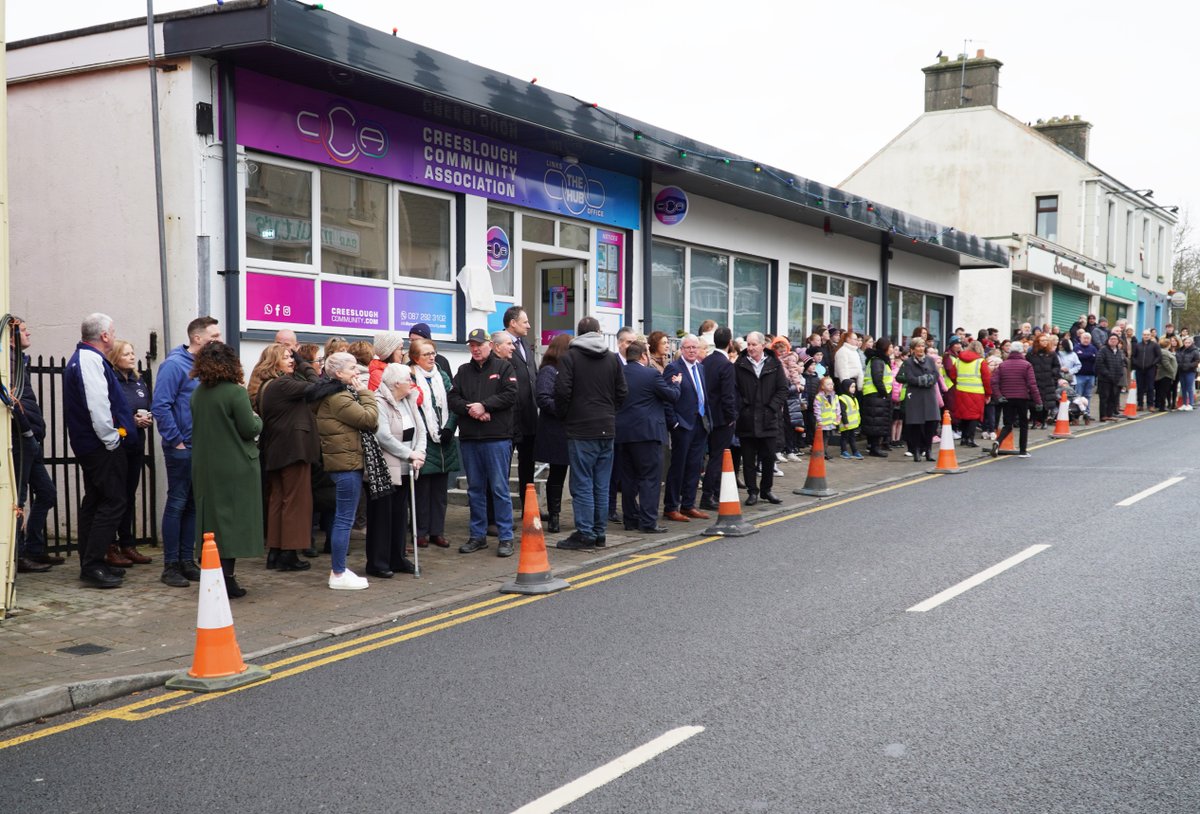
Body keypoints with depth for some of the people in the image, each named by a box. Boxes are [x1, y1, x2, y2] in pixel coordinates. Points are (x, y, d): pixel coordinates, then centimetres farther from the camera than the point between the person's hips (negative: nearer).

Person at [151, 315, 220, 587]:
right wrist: (176, 441, -15)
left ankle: (187, 560, 20)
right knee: (177, 504, -1)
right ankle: (171, 565, 7)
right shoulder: (174, 364, -11)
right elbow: (160, 406, -15)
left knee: (194, 504, 11)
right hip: (182, 449, -7)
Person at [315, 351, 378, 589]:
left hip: (342, 462, 11)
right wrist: (365, 394, -7)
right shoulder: (339, 398, -18)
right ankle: (339, 574, -1)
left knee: (342, 518, 16)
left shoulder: (334, 394, 15)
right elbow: (369, 419, -17)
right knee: (345, 519, -6)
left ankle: (337, 569, 23)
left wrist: (360, 394, 7)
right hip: (347, 462, -11)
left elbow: (363, 420, 18)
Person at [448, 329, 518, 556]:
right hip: (468, 438, 4)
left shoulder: (503, 367, 3)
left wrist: (484, 405, -15)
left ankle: (506, 537, 3)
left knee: (499, 488, -3)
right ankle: (477, 535, 20)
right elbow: (452, 398, 4)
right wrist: (471, 410, -13)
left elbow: (510, 395, -10)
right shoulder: (463, 370, 14)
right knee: (475, 489, 11)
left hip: (497, 437, -4)